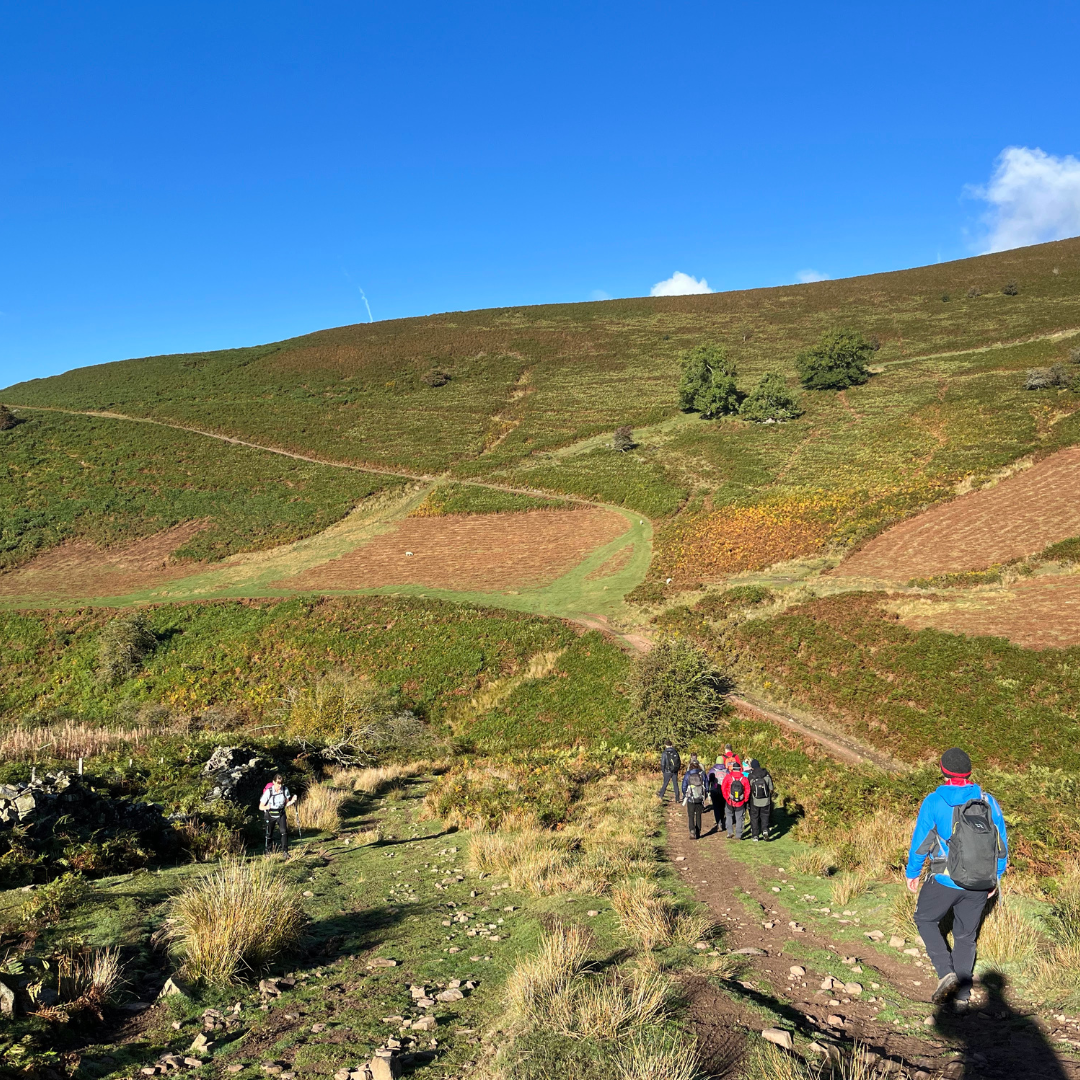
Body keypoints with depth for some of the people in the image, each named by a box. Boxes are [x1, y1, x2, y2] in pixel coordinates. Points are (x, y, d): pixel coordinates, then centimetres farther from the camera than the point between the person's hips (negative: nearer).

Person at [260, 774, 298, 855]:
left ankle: (285, 851, -11)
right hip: (270, 815, -1)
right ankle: (268, 851, 33)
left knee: (284, 831, -16)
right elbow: (260, 807, -17)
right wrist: (266, 807, -39)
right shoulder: (268, 791, -21)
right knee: (269, 834, 9)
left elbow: (286, 804, -1)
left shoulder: (285, 790, -13)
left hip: (281, 814, 1)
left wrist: (292, 801, -21)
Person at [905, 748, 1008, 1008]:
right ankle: (962, 994, 24)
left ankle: (946, 973, 3)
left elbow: (920, 840, -6)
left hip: (946, 881, -4)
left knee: (925, 919, 19)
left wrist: (912, 873, 9)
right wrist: (995, 877, 20)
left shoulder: (934, 802, -12)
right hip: (981, 884, 4)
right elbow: (1002, 844, 6)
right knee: (966, 936, 19)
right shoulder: (988, 801, -1)